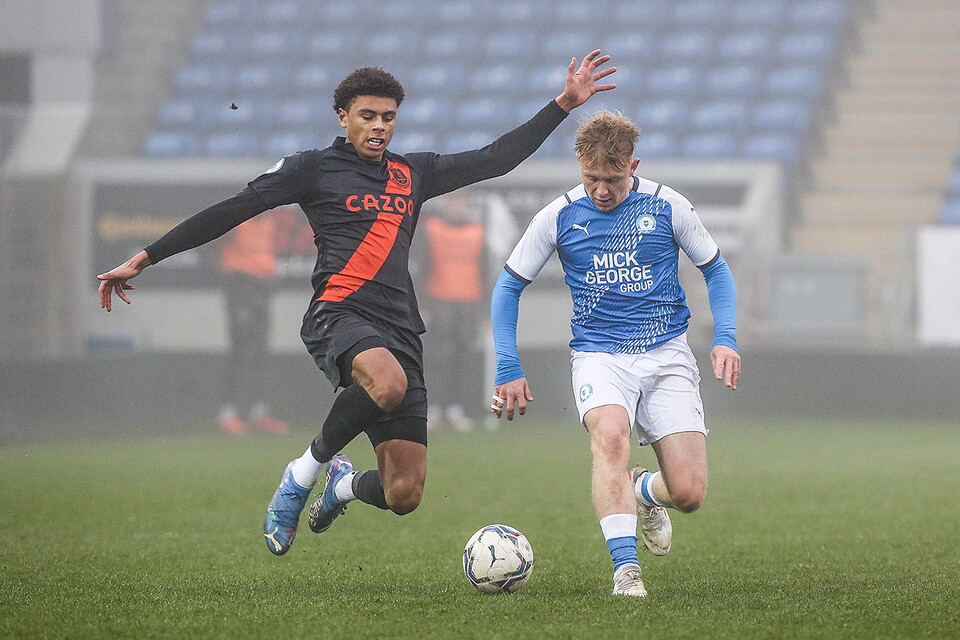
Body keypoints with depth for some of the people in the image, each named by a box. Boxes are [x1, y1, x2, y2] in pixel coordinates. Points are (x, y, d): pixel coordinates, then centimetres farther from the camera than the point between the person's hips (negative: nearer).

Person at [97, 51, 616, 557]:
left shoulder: (412, 173, 21)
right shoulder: (313, 169, 7)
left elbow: (496, 159, 27)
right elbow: (230, 211, 6)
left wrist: (565, 103, 23)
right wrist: (144, 259, 3)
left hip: (401, 330, 5)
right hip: (339, 315, -5)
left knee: (404, 496, -5)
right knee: (388, 383, -41)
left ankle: (344, 484, 33)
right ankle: (308, 469, -13)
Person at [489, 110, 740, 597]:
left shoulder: (667, 207, -2)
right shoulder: (558, 217, -2)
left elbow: (715, 270, 11)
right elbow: (508, 286, 9)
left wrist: (725, 338, -4)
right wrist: (508, 369, 3)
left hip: (667, 355, 1)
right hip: (598, 354, -1)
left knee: (689, 493, -9)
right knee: (609, 435, -35)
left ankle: (643, 493, 29)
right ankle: (625, 569, -32)